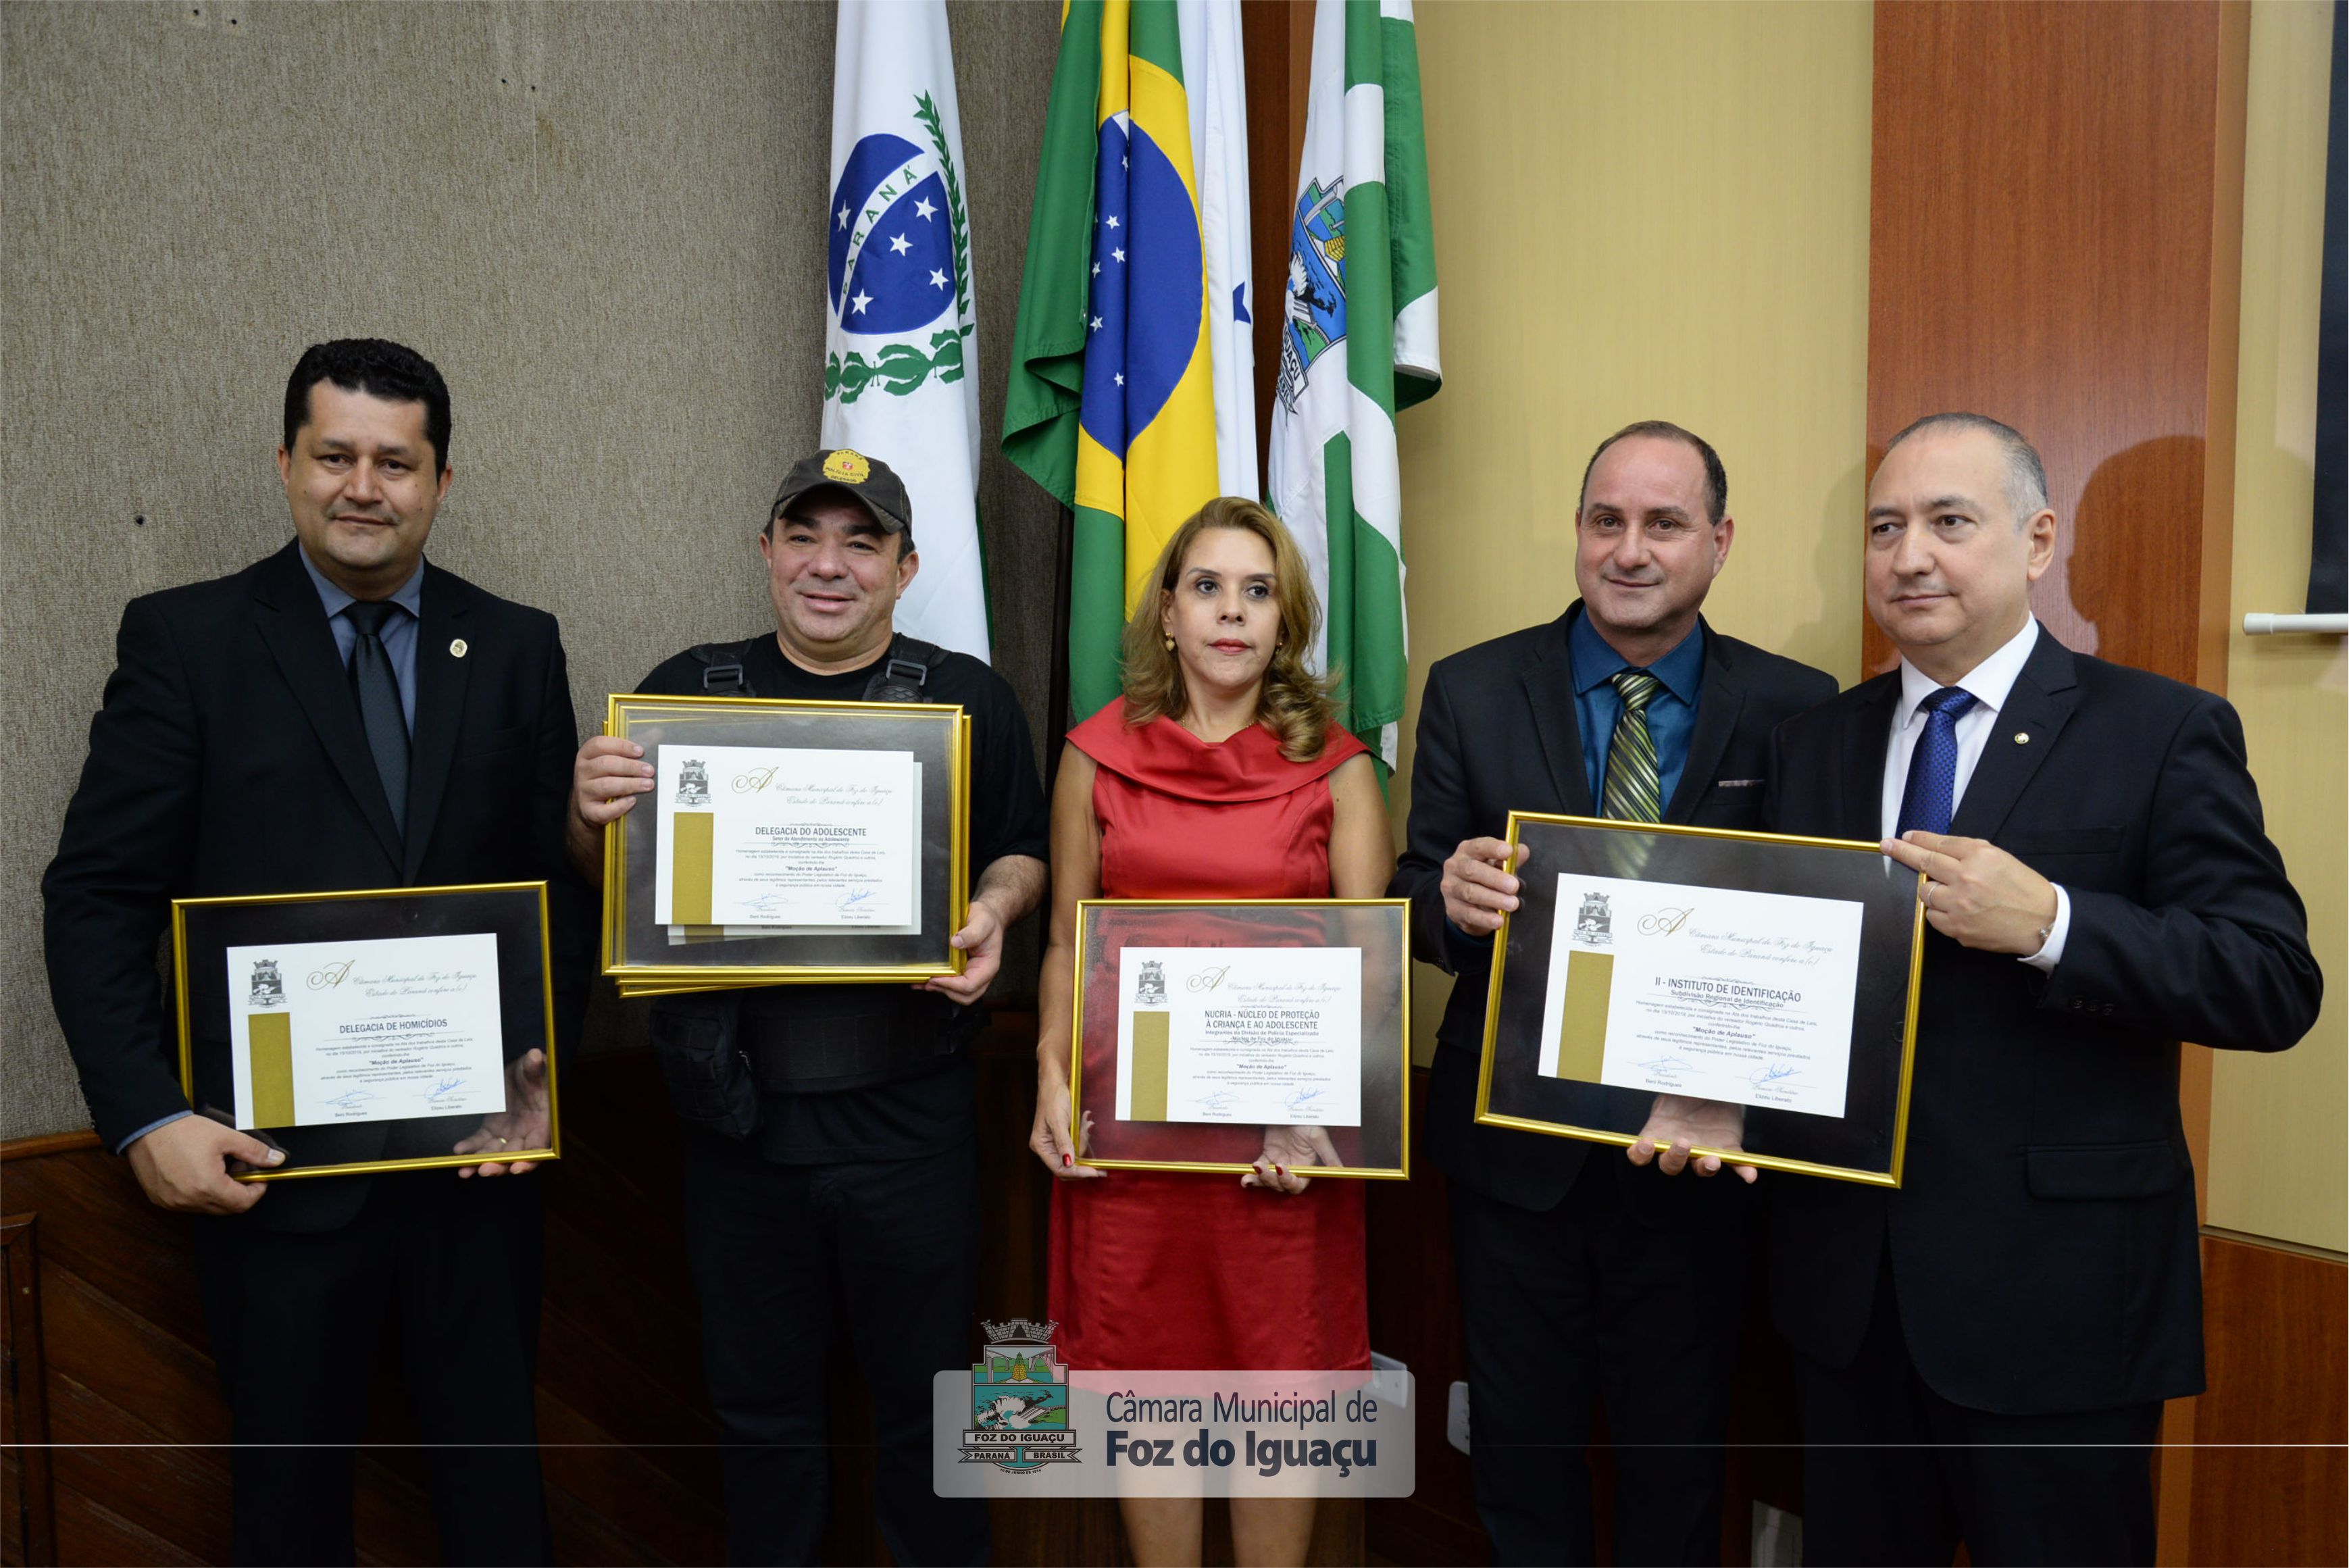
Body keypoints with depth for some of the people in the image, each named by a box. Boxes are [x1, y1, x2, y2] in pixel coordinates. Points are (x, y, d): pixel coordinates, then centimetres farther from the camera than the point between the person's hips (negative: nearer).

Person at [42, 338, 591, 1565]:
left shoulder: (517, 647, 3)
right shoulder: (184, 638, -3)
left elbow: (564, 883, 4)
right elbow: (95, 894, -5)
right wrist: (147, 1118, -14)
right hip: (270, 1158, -1)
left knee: (492, 1469, 17)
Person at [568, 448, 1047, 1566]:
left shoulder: (967, 698, 0)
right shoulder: (688, 689, 4)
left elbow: (1023, 851, 7)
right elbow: (607, 879, 9)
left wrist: (994, 909, -15)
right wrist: (592, 816, -13)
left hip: (909, 1114, -1)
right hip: (737, 1110, 2)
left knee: (926, 1400, 14)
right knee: (760, 1404, 17)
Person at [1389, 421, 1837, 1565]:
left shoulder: (1795, 709, -4)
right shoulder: (1472, 691, -3)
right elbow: (1417, 897, -2)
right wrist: (1452, 902, -26)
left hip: (1695, 1155, 0)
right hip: (1514, 1153, 1)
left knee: (1678, 1474, 18)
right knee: (1521, 1468, 17)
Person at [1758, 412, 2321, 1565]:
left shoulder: (2163, 733, -6)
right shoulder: (1812, 744, 7)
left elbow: (2277, 984, -13)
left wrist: (2047, 925, -25)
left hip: (2055, 1295, -4)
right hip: (1844, 1280, 4)